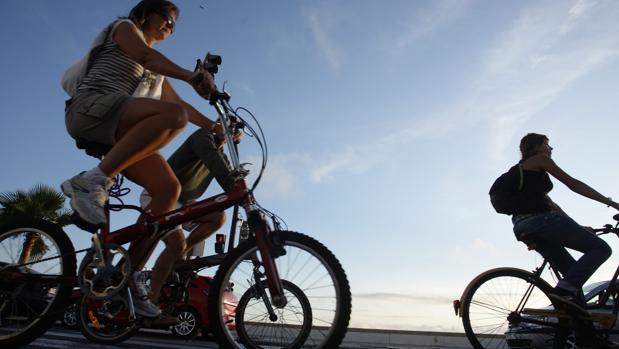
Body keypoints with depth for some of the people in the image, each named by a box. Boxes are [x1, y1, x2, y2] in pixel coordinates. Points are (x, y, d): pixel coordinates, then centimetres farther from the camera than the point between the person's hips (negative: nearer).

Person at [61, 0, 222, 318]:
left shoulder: (156, 72, 33)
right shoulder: (124, 27, 12)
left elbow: (182, 104, 29)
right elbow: (146, 56, -10)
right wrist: (192, 76, -27)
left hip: (119, 134, 7)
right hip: (90, 107, -7)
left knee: (168, 187, -16)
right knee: (173, 115, -35)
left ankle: (133, 269, -11)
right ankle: (91, 182, -35)